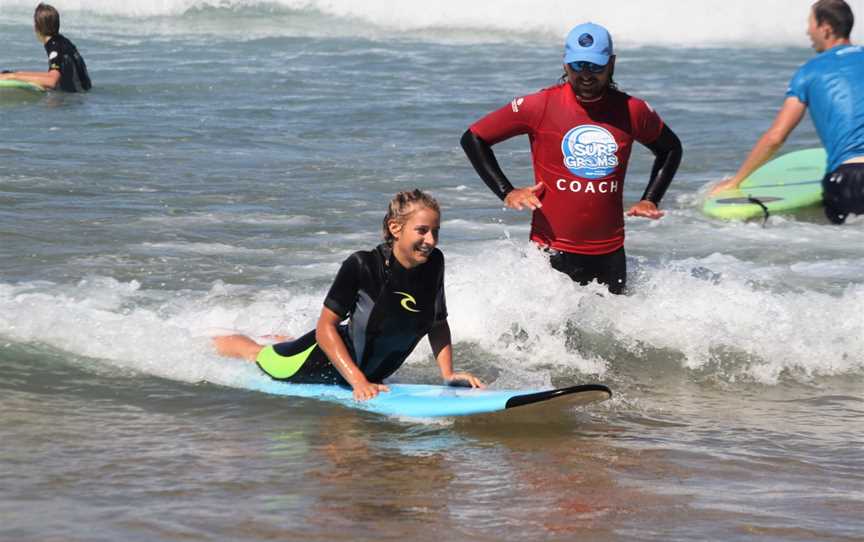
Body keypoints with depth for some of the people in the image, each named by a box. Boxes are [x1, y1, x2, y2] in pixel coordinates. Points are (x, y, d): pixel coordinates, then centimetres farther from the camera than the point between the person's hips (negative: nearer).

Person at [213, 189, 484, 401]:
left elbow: (438, 324, -2)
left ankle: (275, 340, 61)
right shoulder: (361, 266, -32)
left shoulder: (433, 264, -17)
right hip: (327, 362, -5)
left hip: (373, 372, 5)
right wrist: (358, 382, -34)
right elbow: (326, 326, -26)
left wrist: (448, 373, -14)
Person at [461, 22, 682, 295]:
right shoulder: (540, 106, -7)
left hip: (610, 252, 3)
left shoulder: (631, 111, 2)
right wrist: (506, 192, -7)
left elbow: (671, 149, 21)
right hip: (553, 252, -3)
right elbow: (473, 138, 1)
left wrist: (650, 200, 8)